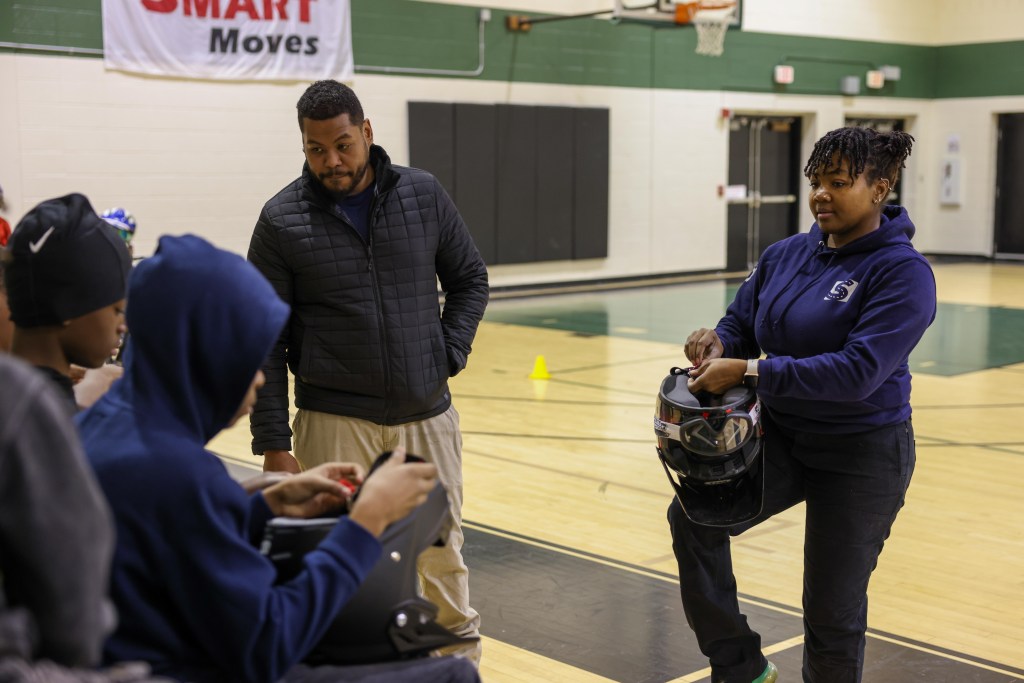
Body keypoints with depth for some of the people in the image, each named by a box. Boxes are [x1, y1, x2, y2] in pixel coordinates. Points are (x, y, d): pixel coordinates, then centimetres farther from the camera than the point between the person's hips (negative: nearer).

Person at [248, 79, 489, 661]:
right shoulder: (283, 221, -5)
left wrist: (450, 353, -1)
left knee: (443, 549, 16)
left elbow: (470, 279, 13)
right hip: (336, 422, -2)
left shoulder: (423, 195, 1)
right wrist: (274, 442, -6)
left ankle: (462, 647, 39)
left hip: (428, 416, 3)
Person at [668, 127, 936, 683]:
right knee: (693, 516, -18)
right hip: (779, 437, 5)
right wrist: (718, 343, -15)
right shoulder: (784, 255, 2)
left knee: (832, 611, 7)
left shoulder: (902, 271, -16)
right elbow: (741, 324, 11)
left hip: (861, 454, -5)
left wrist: (748, 371, -30)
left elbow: (860, 370, -27)